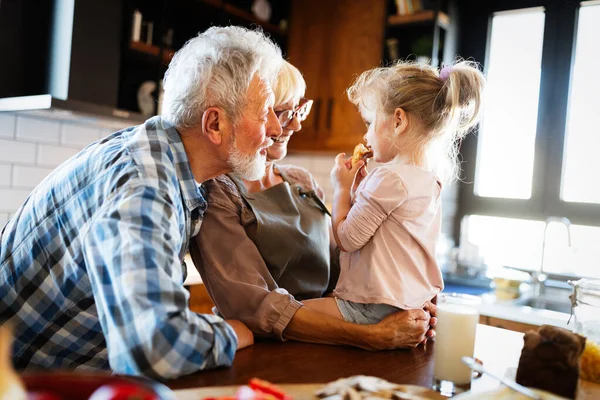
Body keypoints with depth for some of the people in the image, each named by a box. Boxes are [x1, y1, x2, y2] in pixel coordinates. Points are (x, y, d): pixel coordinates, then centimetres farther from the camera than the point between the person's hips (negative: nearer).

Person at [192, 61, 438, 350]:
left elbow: (337, 272, 10)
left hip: (325, 349, 6)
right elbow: (257, 307, -20)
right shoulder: (216, 195, -11)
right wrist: (373, 337, -24)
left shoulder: (303, 182, 11)